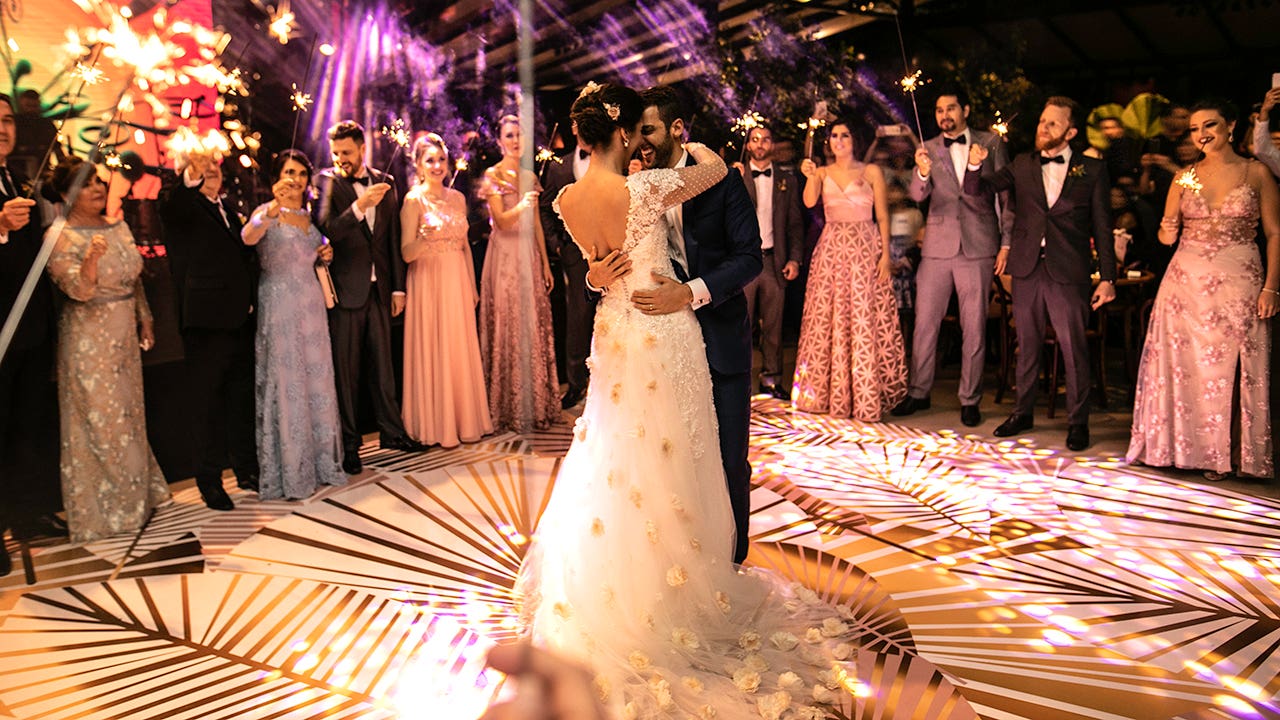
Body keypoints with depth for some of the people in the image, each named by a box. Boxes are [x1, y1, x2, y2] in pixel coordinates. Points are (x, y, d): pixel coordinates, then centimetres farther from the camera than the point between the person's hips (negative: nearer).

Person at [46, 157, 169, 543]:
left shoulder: (118, 227, 8)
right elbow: (77, 290, -21)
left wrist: (145, 320, 14)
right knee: (98, 420, 0)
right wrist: (91, 258, -39)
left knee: (129, 414, 15)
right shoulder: (62, 237, -12)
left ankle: (133, 494, 30)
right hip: (88, 339, -7)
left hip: (124, 335, 7)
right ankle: (100, 510, 13)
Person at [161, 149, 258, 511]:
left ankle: (247, 470, 26)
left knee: (241, 399, 15)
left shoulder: (227, 207, 17)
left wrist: (250, 301, 14)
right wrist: (192, 174, -50)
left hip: (239, 318, 7)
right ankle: (209, 481, 10)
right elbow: (174, 206, -30)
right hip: (206, 320, -7)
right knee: (207, 402, 1)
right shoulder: (182, 206, -5)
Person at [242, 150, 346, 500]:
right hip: (279, 305, -6)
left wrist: (325, 254, 4)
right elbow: (249, 237, -29)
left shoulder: (309, 215, 13)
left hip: (311, 304, 6)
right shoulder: (267, 213, -7)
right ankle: (289, 472, 5)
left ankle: (320, 460, 21)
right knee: (284, 382, -2)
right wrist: (274, 207, -45)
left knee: (316, 380, 10)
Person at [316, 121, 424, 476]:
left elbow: (393, 239, 11)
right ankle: (348, 445, 11)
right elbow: (326, 229, -18)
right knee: (345, 371, 3)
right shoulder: (326, 181, -3)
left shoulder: (385, 182, 9)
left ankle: (392, 432, 23)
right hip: (345, 289, -4)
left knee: (382, 364, 12)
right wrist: (358, 207, -32)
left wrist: (398, 287, 10)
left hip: (379, 288, 4)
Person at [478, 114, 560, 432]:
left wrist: (545, 262, 13)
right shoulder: (493, 175, -3)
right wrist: (520, 206, -31)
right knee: (509, 327, -4)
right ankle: (510, 409, 3)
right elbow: (500, 220, -13)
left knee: (534, 328, 5)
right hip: (505, 257, -6)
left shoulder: (529, 176, 14)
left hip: (530, 256, 6)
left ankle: (536, 403, 14)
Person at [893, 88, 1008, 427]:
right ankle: (918, 392, 18)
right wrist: (922, 172, -30)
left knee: (974, 327, 5)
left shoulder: (991, 143, 4)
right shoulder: (928, 149, 6)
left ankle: (970, 400, 15)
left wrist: (1008, 242, 1)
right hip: (937, 246, 1)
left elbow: (1006, 194, 6)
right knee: (924, 323, 5)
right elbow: (917, 195, -8)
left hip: (978, 247, -1)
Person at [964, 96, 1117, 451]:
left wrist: (1107, 277, -4)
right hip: (1027, 269, 3)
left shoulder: (1092, 170, 2)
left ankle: (1078, 421, 13)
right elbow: (977, 189, 2)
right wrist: (975, 165, -20)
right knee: (1027, 346, 12)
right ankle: (1022, 412, 24)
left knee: (1074, 349, 1)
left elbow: (1102, 226, 1)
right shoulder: (1022, 165, 9)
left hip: (1068, 273, -3)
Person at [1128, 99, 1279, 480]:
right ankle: (1191, 446, 15)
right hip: (1187, 280, 2)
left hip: (1239, 282, -2)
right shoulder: (1184, 177, 9)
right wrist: (1167, 232, -13)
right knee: (1185, 364, 3)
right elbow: (1167, 234, 12)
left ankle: (1226, 451, 12)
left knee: (1233, 368, 0)